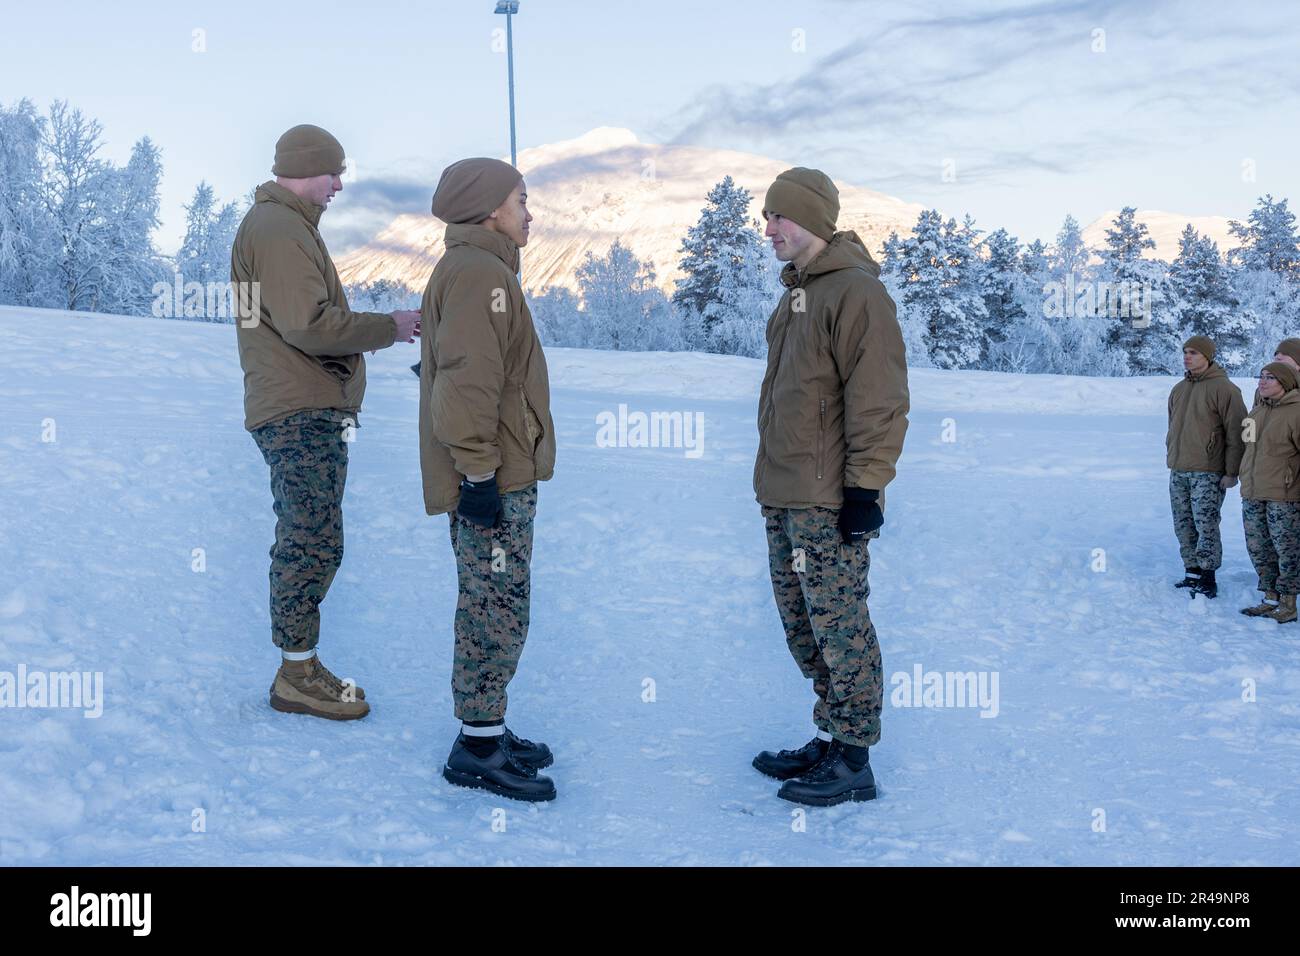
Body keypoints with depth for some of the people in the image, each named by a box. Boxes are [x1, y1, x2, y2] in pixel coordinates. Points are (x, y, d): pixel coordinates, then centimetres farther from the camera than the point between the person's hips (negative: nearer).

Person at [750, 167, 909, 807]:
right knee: (802, 625, 14)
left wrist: (865, 485, -20)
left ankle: (853, 763, 5)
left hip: (828, 501, -10)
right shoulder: (796, 295, 18)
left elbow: (879, 400, -18)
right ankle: (828, 740, 25)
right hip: (783, 498, 10)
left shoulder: (856, 291, -13)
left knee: (839, 626, -3)